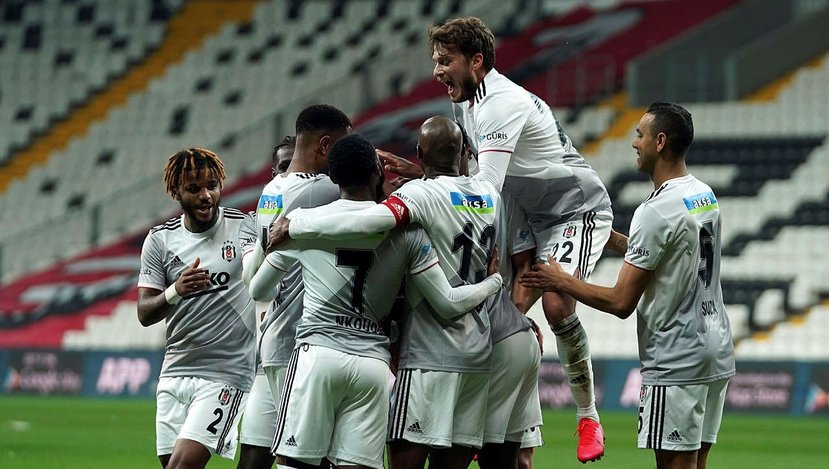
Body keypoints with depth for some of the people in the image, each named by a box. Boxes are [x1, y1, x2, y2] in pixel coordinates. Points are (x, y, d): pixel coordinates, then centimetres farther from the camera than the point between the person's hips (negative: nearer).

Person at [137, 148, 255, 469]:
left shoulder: (245, 227, -3)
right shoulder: (160, 240, 4)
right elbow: (145, 314, 1)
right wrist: (175, 292, -20)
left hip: (225, 374, -4)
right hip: (175, 371, 4)